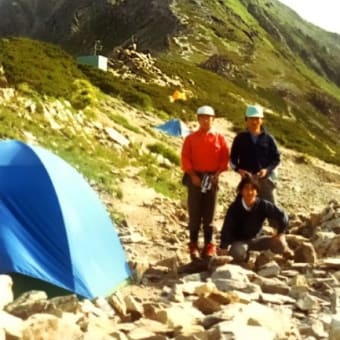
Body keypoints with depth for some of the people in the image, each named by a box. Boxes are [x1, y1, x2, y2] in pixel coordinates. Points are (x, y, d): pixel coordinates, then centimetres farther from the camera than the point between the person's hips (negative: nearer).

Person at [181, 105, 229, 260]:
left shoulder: (219, 138, 6)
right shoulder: (191, 138, 4)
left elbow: (225, 158, 4)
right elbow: (185, 158, 0)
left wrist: (217, 173, -9)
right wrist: (193, 175, -11)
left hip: (212, 178, 1)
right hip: (195, 178, -1)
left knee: (209, 213, 5)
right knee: (194, 212, 1)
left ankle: (209, 245, 11)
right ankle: (193, 245, 8)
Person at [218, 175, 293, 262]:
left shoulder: (263, 205, -15)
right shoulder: (234, 208, -19)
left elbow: (282, 216, -10)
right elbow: (227, 229, -22)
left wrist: (280, 233, -12)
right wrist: (224, 246, -29)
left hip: (256, 239, 2)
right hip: (238, 241, -2)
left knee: (278, 242, -19)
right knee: (238, 252, -36)